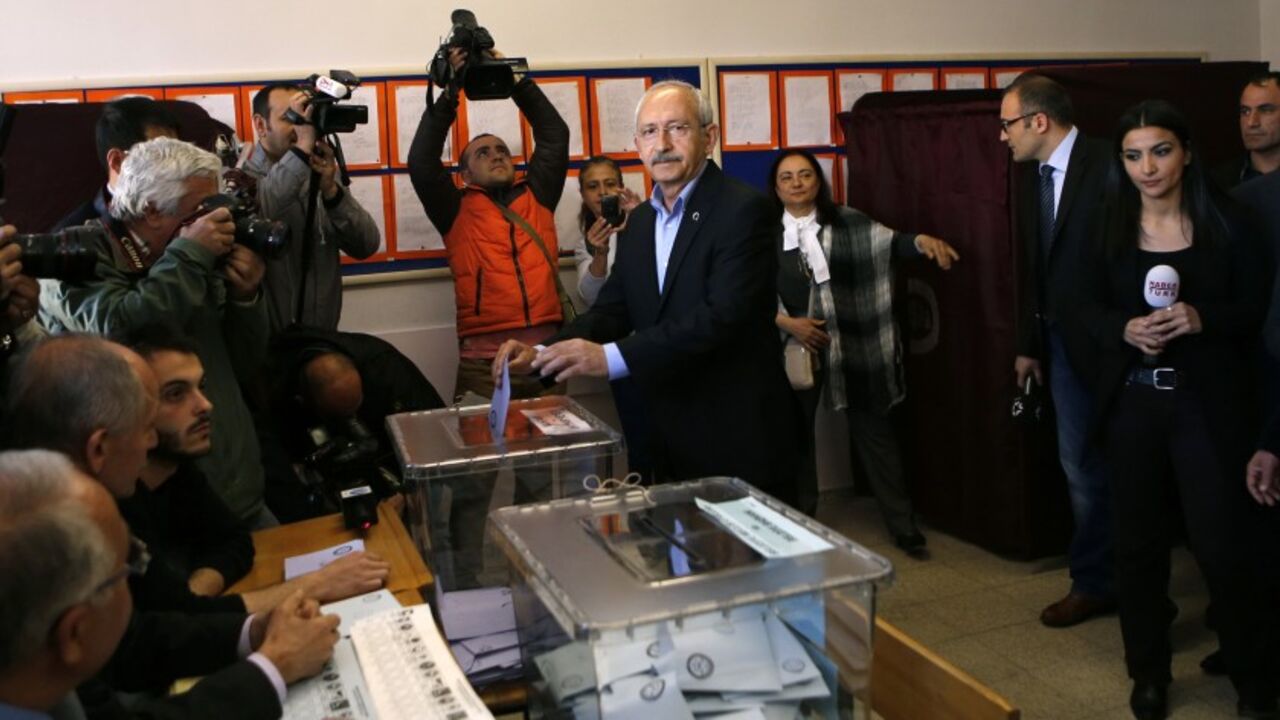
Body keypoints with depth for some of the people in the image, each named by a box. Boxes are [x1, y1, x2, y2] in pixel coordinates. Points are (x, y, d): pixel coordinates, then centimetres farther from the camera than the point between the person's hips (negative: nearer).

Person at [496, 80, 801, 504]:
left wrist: (611, 358, -31)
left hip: (741, 440, -6)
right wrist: (541, 355, -9)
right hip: (673, 441, 6)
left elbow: (723, 315, -24)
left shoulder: (742, 210, -13)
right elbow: (611, 310, 9)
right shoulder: (639, 222, 11)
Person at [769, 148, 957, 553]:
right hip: (793, 346, 0)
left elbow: (890, 242, -7)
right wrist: (787, 323, -13)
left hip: (852, 345, 0)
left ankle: (903, 525, 16)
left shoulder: (847, 223, 2)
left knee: (873, 429, 5)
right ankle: (800, 522, 30)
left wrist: (922, 241, -27)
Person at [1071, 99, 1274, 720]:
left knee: (1221, 542, 0)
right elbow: (1083, 308, 3)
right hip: (1131, 401, 2)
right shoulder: (1107, 228, 2)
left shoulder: (1224, 224, -2)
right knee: (1139, 539, 10)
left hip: (1207, 402, -2)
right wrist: (1126, 330, -16)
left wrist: (1202, 319, -20)